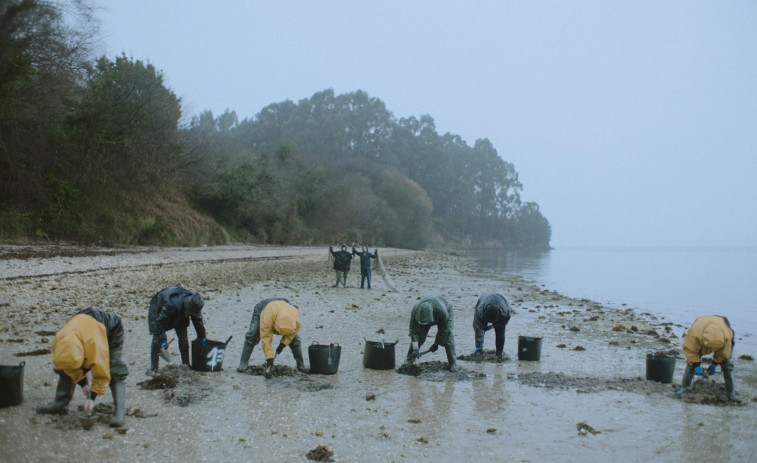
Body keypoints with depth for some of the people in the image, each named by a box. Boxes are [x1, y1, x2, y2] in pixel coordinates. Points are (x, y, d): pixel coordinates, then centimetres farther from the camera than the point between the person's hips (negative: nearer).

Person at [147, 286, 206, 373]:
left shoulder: (194, 304, -26)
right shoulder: (172, 304, -45)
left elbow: (198, 320, -8)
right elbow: (160, 322, -40)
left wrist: (202, 337, -2)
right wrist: (163, 340, -43)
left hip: (179, 316, 5)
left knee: (183, 338, -2)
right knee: (157, 339, -14)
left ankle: (186, 365, 7)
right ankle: (153, 368, -10)